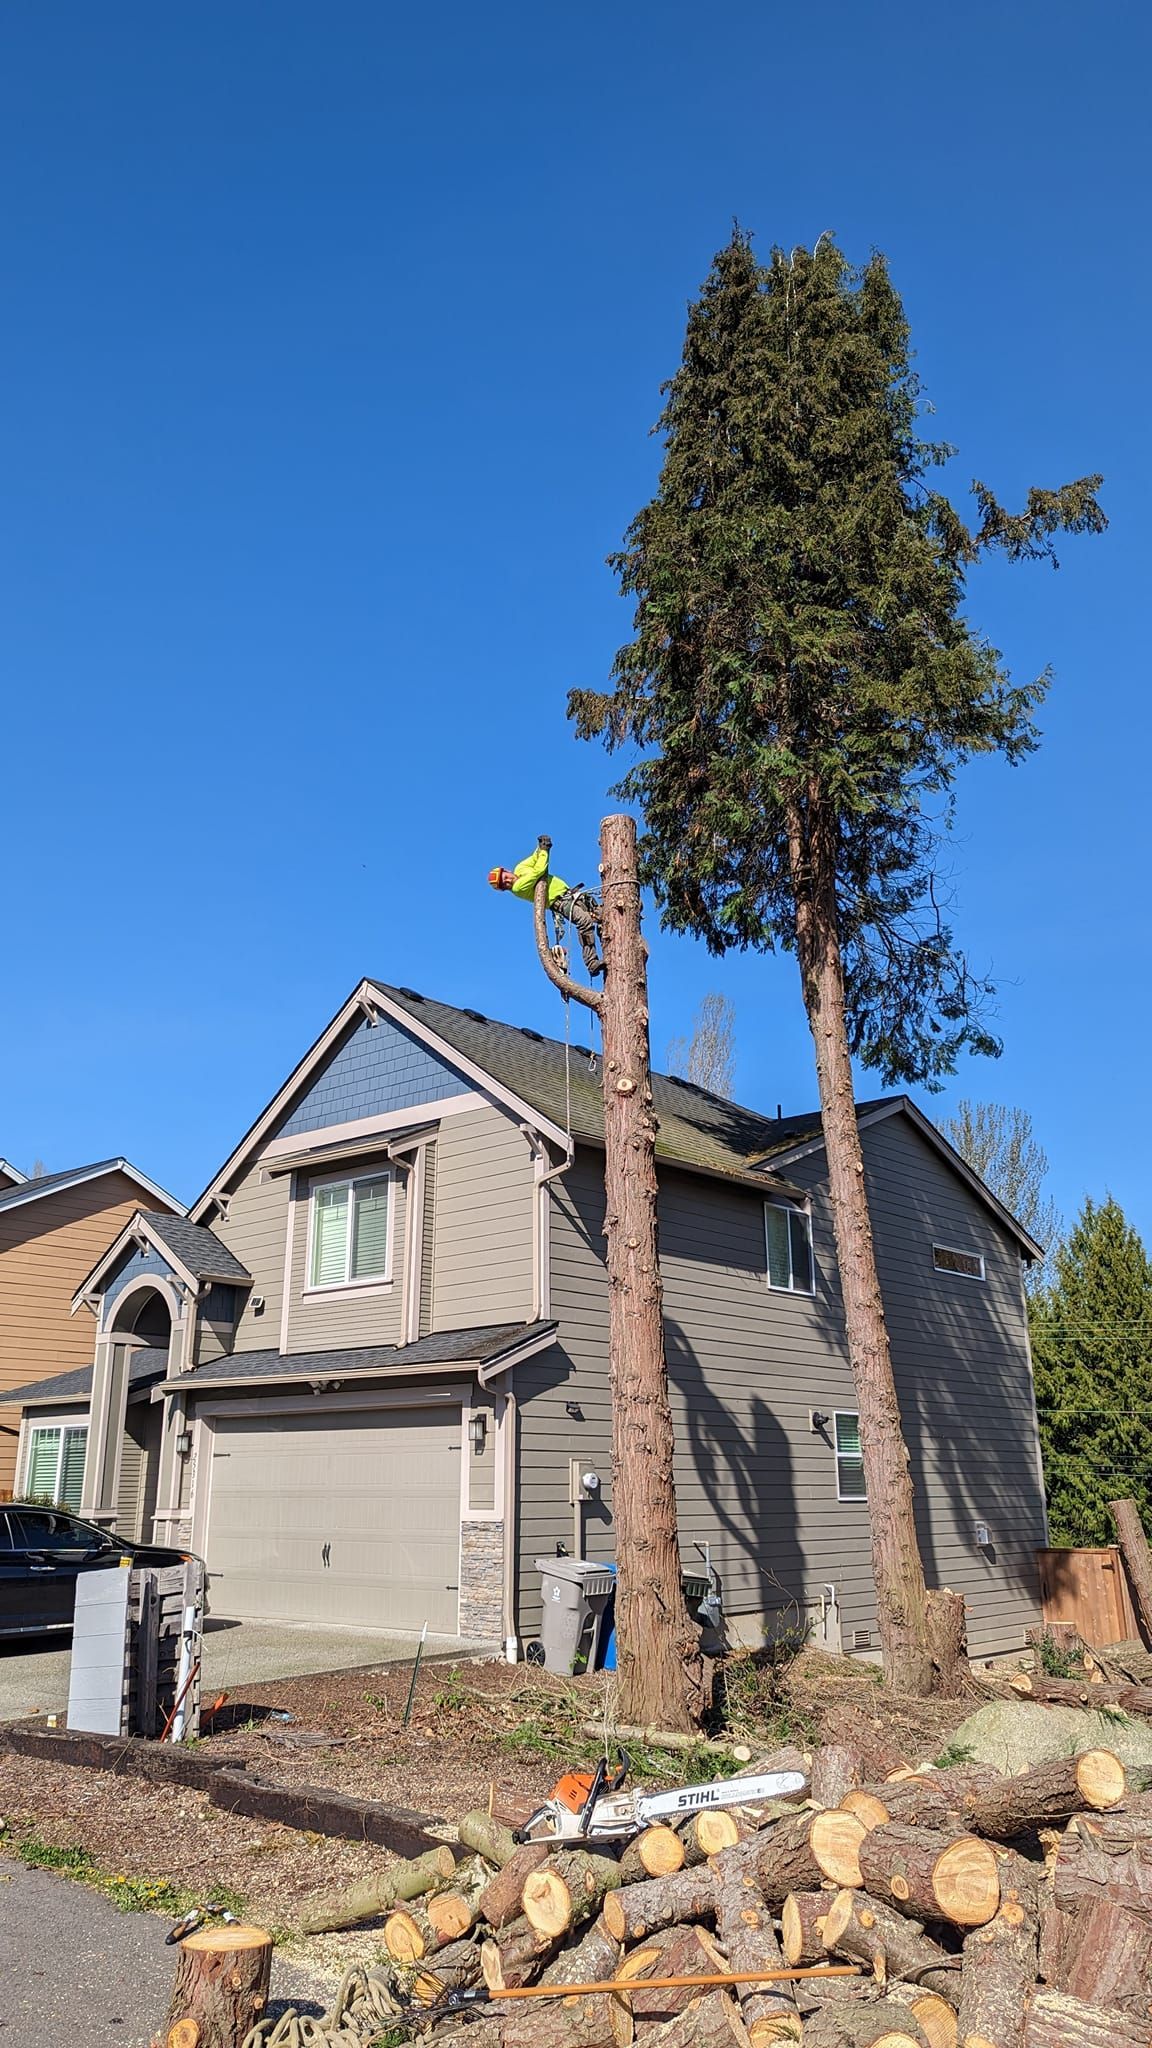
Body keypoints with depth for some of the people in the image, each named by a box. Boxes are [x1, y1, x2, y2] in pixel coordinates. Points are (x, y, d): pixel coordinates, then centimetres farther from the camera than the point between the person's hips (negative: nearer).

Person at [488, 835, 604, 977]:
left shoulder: (520, 868, 12)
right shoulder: (518, 888, -13)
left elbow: (535, 858, 27)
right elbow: (538, 870, -19)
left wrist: (541, 847, 9)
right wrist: (544, 852, -7)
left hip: (570, 894, 9)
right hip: (562, 902, -9)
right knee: (585, 921, -31)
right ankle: (592, 963, -35)